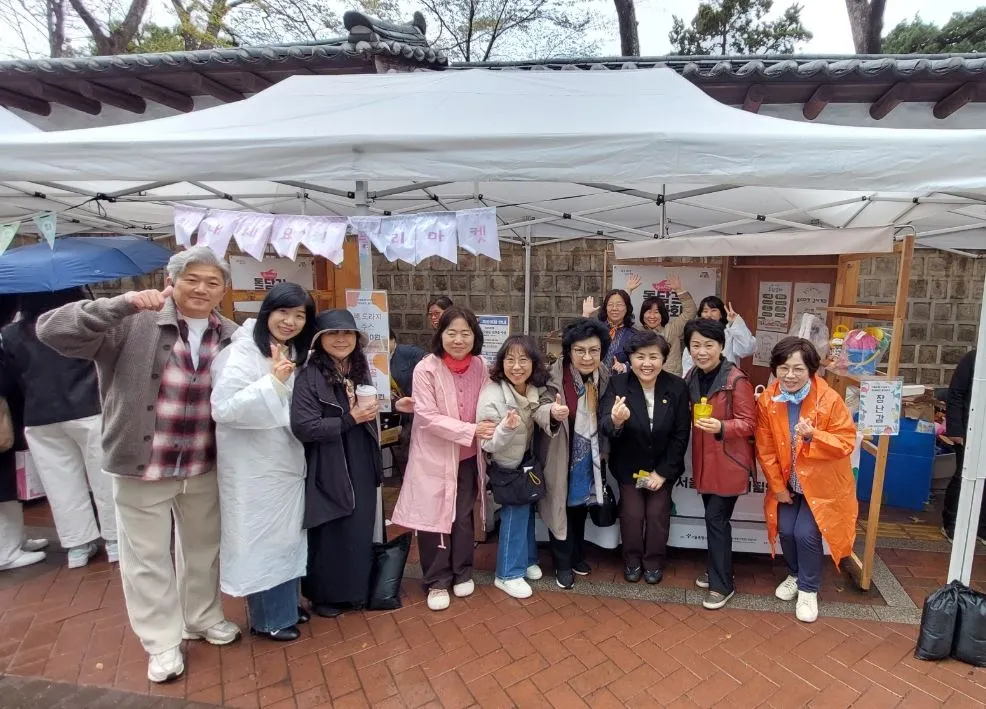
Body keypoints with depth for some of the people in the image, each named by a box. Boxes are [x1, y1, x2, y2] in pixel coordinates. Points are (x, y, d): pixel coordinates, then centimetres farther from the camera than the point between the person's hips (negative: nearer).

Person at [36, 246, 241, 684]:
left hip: (205, 468, 4)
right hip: (143, 468, -3)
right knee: (148, 558, 12)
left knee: (203, 548, 21)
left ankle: (203, 619, 44)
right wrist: (122, 304, -33)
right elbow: (52, 330, -20)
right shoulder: (134, 324, -13)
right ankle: (163, 643, 33)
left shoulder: (232, 336, -1)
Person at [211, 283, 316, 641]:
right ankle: (267, 617, 25)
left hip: (287, 461, 8)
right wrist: (273, 381, -29)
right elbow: (222, 408, -27)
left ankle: (286, 605, 36)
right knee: (262, 539, 6)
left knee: (287, 535, 19)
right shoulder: (242, 352, -17)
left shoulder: (294, 353, 8)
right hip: (255, 467, -8)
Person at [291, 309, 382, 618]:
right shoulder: (310, 376, -14)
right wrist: (350, 419, -22)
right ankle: (324, 596, 32)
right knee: (329, 536, 9)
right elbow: (303, 427, -23)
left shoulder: (361, 370, 6)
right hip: (328, 472, -5)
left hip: (361, 470, 6)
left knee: (360, 533, 13)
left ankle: (356, 592, 34)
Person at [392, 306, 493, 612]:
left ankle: (462, 573, 38)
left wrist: (495, 424, -14)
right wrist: (471, 430, -26)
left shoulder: (480, 366, -5)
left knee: (463, 517, 17)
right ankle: (436, 581, 28)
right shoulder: (426, 369, -18)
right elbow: (428, 417, -21)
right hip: (434, 457, -3)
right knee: (435, 518, 8)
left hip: (468, 457, 4)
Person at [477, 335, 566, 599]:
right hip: (503, 466, -6)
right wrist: (506, 427, -48)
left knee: (526, 508, 14)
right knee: (515, 511, -6)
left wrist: (553, 413, -44)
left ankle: (526, 559, 36)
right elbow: (487, 444, -28)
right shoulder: (491, 396, -32)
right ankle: (508, 574, 14)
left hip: (526, 459, 6)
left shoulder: (536, 389, -15)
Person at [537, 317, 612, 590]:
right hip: (561, 456, -5)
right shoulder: (556, 377, -24)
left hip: (588, 455, 5)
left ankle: (576, 556, 44)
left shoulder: (604, 376, -8)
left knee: (581, 506, 22)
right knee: (561, 506, 11)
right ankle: (563, 564, 32)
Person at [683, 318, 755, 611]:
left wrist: (721, 427, -30)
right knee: (714, 517, 16)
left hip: (728, 462, -6)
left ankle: (722, 585, 13)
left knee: (716, 518, -3)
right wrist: (706, 426, -2)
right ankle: (717, 571, 33)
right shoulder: (691, 377, 4)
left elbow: (748, 423, -15)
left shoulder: (736, 380, -17)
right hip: (704, 461, 6)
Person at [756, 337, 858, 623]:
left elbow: (846, 442, -16)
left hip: (821, 483, -3)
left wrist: (812, 436, -34)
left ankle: (808, 589, 17)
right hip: (787, 482, 3)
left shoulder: (830, 400, -21)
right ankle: (795, 575, 34)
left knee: (806, 533, -9)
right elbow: (765, 449, -6)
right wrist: (778, 486, -5)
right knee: (786, 531, 3)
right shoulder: (766, 401, -12)